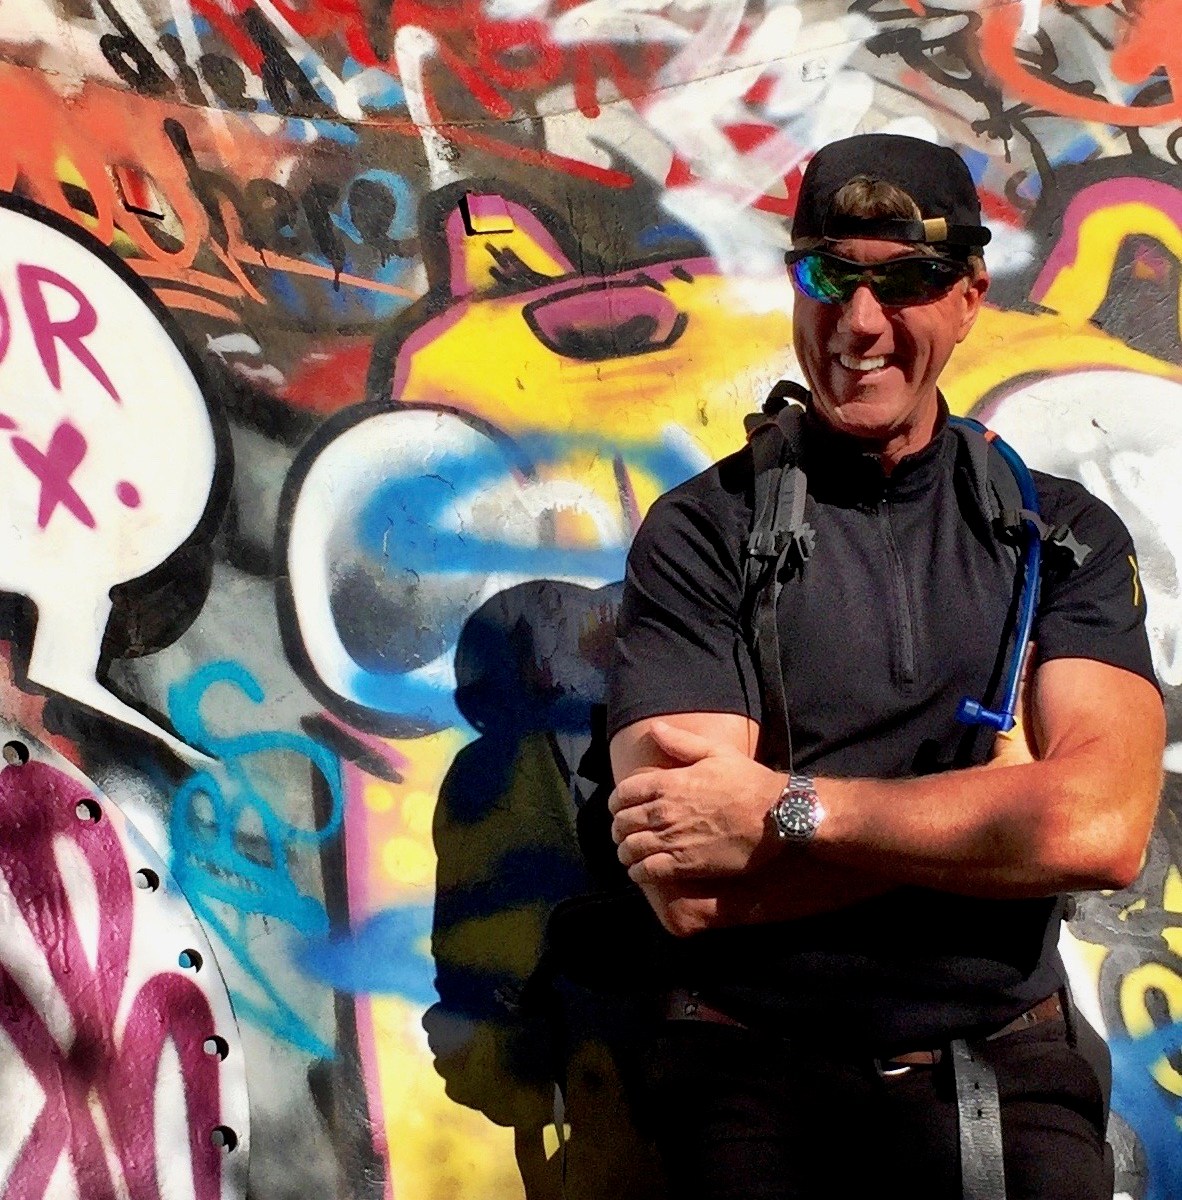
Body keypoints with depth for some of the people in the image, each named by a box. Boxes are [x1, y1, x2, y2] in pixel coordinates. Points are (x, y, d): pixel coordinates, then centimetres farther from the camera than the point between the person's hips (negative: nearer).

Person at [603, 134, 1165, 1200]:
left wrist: (786, 807, -19)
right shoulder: (700, 535, -6)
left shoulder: (1067, 534, 2)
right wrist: (998, 795, -14)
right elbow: (689, 887, -16)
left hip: (1008, 1083, 2)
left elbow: (1105, 827, -15)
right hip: (758, 1092, -1)